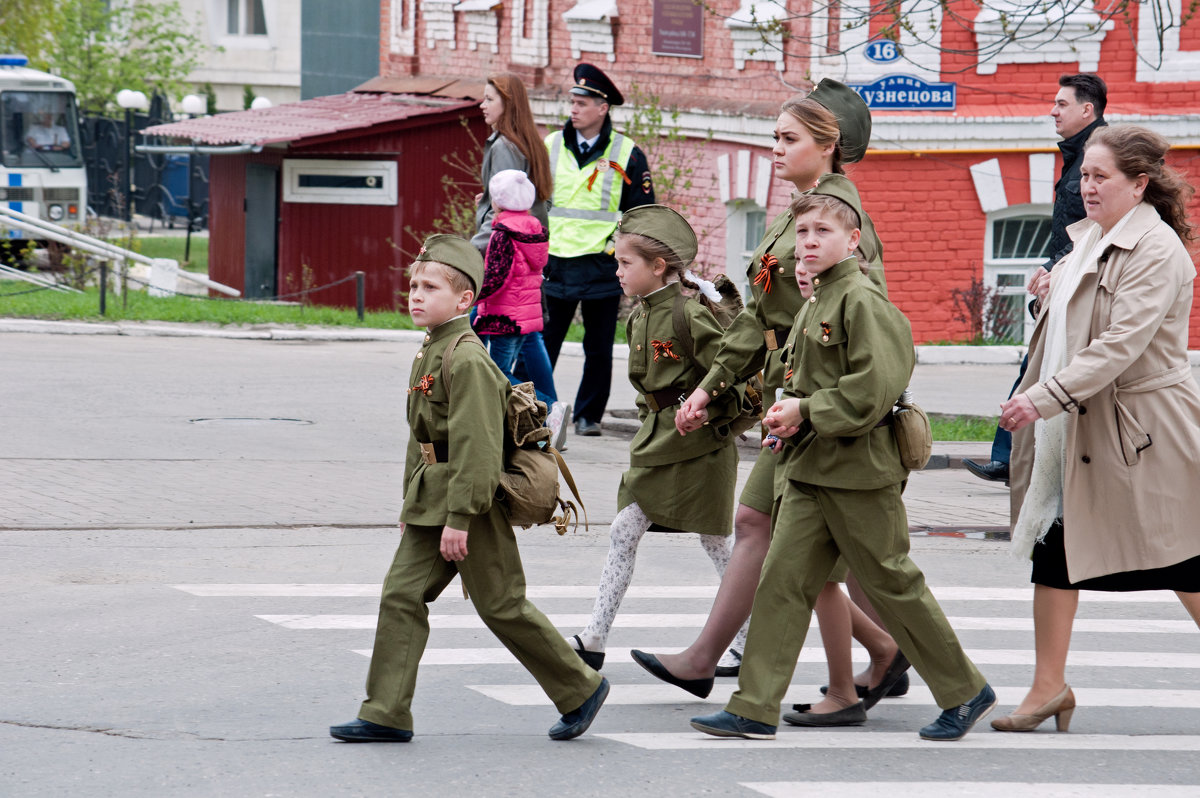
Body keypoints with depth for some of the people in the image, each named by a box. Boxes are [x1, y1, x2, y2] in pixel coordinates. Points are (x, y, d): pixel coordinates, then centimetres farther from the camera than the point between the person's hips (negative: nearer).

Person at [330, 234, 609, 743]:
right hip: (432, 502, 9)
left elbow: (476, 446, -23)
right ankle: (386, 714, 3)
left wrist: (459, 518, -24)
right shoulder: (429, 354, 12)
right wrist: (411, 504, 22)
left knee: (501, 606, 0)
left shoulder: (467, 361, -18)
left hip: (473, 506, -9)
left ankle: (580, 690, 16)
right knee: (401, 596, 1)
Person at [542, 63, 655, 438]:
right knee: (542, 343, -2)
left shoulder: (627, 155, 1)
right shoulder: (550, 147, 8)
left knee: (599, 350, 6)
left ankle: (588, 416, 16)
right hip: (555, 265, 1)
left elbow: (642, 211, 5)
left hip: (602, 266, -1)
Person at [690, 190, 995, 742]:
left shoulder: (862, 300, -13)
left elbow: (873, 390, -21)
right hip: (809, 469, 8)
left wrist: (805, 412, -15)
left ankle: (965, 692, 15)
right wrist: (788, 414, 9)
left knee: (892, 583, 1)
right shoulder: (814, 303, 15)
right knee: (782, 579, 1)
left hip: (859, 470, -8)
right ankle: (755, 710, 0)